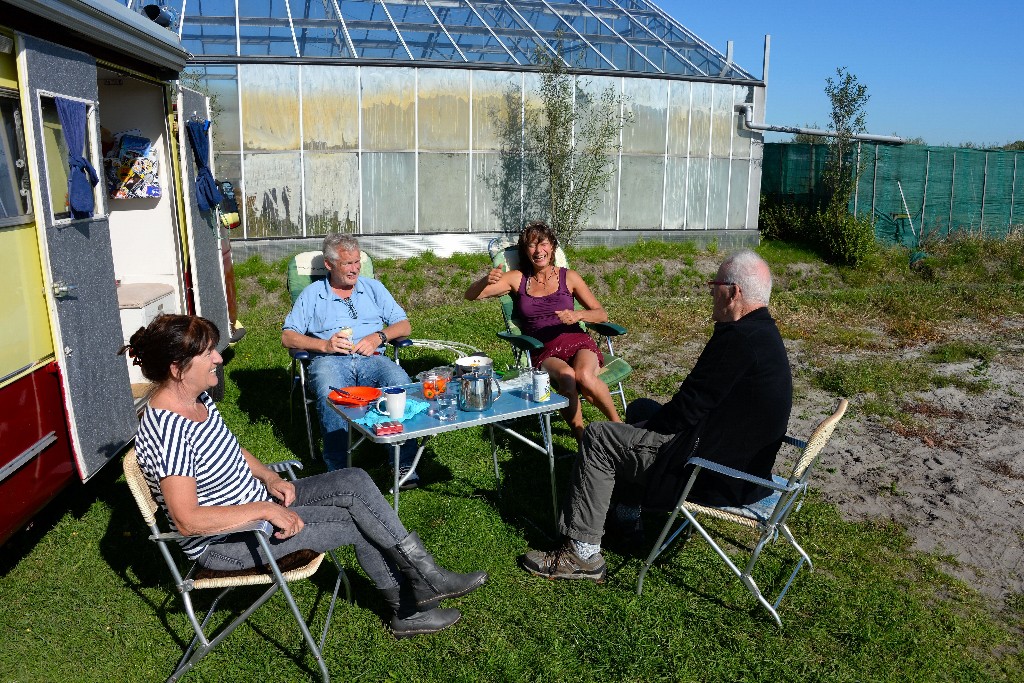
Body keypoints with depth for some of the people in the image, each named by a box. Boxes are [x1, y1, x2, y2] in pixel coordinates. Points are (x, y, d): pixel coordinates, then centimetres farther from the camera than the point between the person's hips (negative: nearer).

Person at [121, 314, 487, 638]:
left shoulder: (198, 398, 1)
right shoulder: (166, 430, -28)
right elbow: (188, 519, -32)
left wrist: (269, 478, -1)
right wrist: (266, 509, -27)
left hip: (256, 501, 9)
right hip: (223, 540, -9)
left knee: (355, 482, -7)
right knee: (357, 521, -14)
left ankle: (410, 607, 0)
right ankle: (425, 579, 10)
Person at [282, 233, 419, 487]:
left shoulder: (373, 288, 23)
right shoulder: (312, 294, 19)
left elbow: (404, 325, 17)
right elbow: (288, 337, 11)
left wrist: (377, 337, -4)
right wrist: (324, 345, -6)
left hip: (371, 359, 1)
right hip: (329, 360, -1)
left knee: (401, 383, -33)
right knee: (330, 395, -37)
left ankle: (404, 463, -29)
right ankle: (340, 470, -36)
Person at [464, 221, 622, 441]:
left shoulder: (569, 277, 8)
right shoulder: (517, 278, 9)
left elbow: (601, 314, 6)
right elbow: (471, 295, 4)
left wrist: (578, 315, -15)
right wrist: (487, 280, -17)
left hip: (577, 342, 0)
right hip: (544, 352, 0)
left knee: (584, 376, -35)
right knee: (567, 376, -36)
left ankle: (618, 424, -12)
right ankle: (580, 435, -19)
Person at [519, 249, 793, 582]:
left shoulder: (740, 339, -25)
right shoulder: (764, 331, 8)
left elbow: (687, 410, -22)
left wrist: (651, 424, -3)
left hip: (718, 473, -11)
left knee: (598, 437, -7)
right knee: (640, 408, 25)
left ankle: (582, 554, 2)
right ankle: (625, 521, 32)